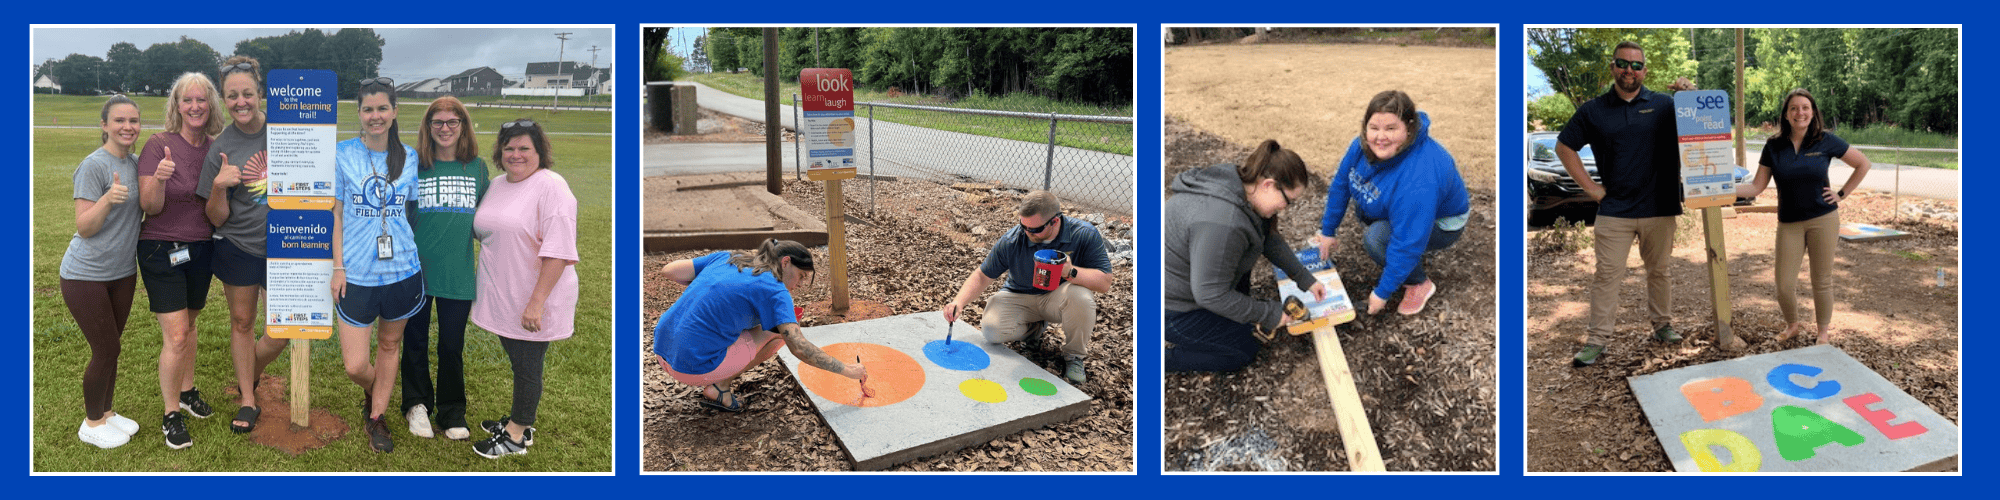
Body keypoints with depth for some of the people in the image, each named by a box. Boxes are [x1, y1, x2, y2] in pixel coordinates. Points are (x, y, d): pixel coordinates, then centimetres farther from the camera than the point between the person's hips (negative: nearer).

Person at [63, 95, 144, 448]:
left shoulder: (135, 163, 3)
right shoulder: (94, 166, -18)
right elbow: (84, 228, -19)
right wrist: (107, 200, -38)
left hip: (122, 273, 7)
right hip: (86, 276, -7)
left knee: (111, 348, 15)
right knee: (105, 350, -1)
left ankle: (106, 412, 30)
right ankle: (92, 423, 16)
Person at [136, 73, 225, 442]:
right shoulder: (159, 146, -14)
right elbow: (150, 207, -15)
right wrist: (160, 179, -35)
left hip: (202, 248, 5)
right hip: (162, 249, -5)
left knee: (188, 323, 18)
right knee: (175, 335, -8)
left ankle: (187, 389, 36)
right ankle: (171, 414, 4)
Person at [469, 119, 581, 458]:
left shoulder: (551, 187, -17)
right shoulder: (497, 185, 10)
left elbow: (558, 251, -23)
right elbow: (486, 233, 25)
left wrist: (536, 302, -26)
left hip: (532, 303, -8)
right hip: (502, 297, 8)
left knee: (527, 367, 4)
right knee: (517, 363, 19)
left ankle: (517, 436, 17)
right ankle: (519, 422, 33)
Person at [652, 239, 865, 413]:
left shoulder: (727, 258, 12)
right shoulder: (775, 291, -8)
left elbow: (671, 271, 11)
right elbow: (798, 347, -15)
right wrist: (846, 369, -7)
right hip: (694, 368, -7)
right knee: (782, 330, 3)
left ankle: (717, 382, 15)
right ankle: (719, 387, 1)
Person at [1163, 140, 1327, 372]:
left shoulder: (1238, 184, -5)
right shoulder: (1224, 223, -35)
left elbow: (1270, 239, 12)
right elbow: (1210, 294, -29)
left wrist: (1305, 279, 12)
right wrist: (1269, 314, -18)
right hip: (1169, 308, -9)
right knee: (1244, 351, 4)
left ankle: (1237, 319, 21)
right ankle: (1165, 352, 4)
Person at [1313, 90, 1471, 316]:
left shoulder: (1419, 180, -42)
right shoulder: (1363, 146, -19)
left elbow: (1408, 243, -37)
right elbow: (1341, 184, -2)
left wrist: (1382, 292, -28)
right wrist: (1327, 231, 6)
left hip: (1439, 225, -9)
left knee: (1376, 239, -27)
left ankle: (1419, 284, -2)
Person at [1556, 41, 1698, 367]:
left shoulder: (1664, 105, 4)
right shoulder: (1593, 111, 5)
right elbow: (1564, 147, 10)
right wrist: (1590, 187, 3)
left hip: (1659, 208, 1)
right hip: (1613, 210, -1)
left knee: (1659, 271, 12)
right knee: (1607, 275, -4)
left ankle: (1662, 325, 29)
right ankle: (1596, 340, -2)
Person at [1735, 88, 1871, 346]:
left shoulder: (1826, 141, -3)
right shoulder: (1774, 146, 0)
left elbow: (1863, 163, 8)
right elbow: (1757, 187, -2)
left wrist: (1842, 193, 1)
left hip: (1823, 220, -1)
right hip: (1789, 224, 1)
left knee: (1822, 281, 6)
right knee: (1784, 285, -2)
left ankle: (1823, 333, 24)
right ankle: (1792, 325, 26)